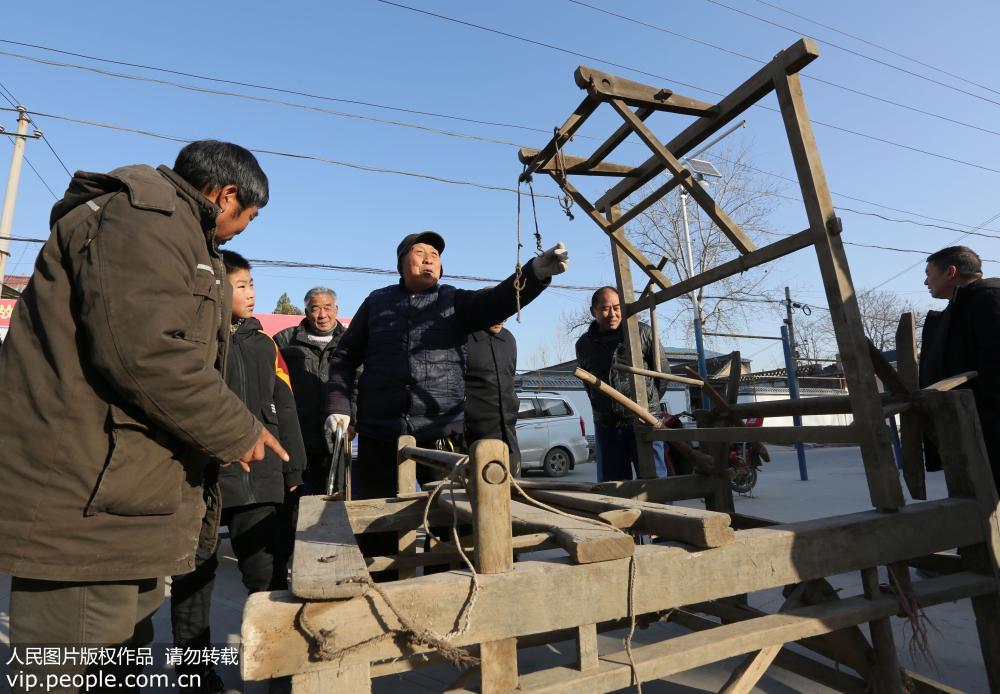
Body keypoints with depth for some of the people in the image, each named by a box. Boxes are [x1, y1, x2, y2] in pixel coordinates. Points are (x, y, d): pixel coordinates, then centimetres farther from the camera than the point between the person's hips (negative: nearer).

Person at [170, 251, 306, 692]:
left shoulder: (263, 342, 12)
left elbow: (284, 408, 13)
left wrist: (292, 468, 12)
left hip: (259, 480, 3)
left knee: (270, 571, 7)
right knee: (195, 572, 13)